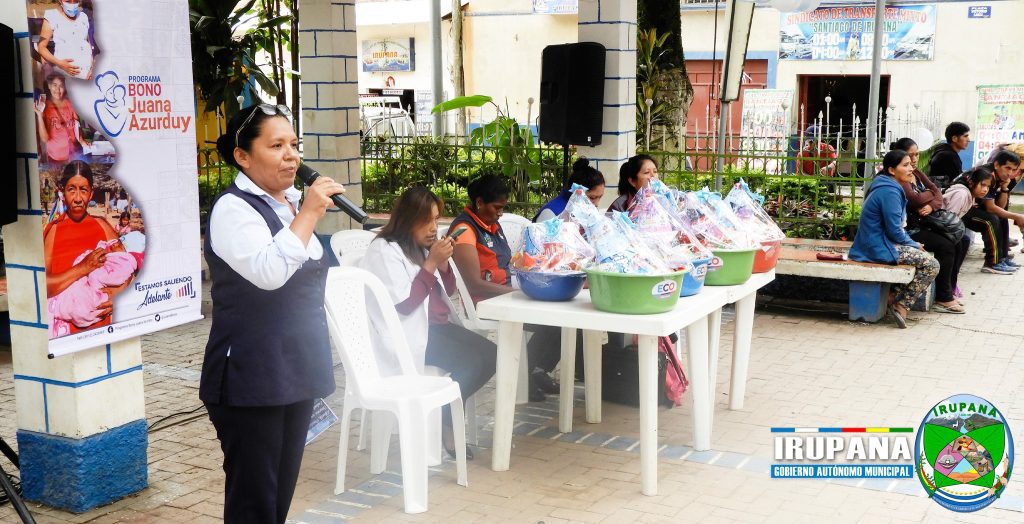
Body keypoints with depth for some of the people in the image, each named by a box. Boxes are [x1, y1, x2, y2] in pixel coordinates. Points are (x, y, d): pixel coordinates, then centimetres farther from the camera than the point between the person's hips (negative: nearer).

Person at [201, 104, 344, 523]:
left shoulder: (289, 203, 13)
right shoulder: (233, 209, -14)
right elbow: (269, 272, -30)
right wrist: (308, 216, -24)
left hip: (295, 373, 8)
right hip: (252, 379, -8)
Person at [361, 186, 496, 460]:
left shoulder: (423, 246, 13)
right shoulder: (384, 251, -12)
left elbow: (447, 292, 18)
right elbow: (402, 305, -19)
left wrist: (443, 263, -2)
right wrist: (431, 263, -19)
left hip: (438, 326, 9)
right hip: (412, 334, -9)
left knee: (490, 354, -9)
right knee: (474, 362, -22)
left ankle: (446, 416, 3)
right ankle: (443, 421, 0)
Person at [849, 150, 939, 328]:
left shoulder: (888, 188, 16)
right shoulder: (890, 191, -17)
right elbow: (895, 231, -19)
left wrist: (912, 243, 8)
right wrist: (914, 245, -3)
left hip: (875, 244, 11)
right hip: (880, 248, -11)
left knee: (922, 256, 21)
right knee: (931, 265, -11)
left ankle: (894, 295, 13)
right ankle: (902, 306, -6)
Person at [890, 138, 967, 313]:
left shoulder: (917, 173, 15)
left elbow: (937, 191, 7)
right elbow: (916, 199, -25)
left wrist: (932, 205, -16)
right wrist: (930, 194, -2)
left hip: (923, 224, 10)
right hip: (909, 229, -10)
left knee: (962, 241, 4)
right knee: (945, 245, -23)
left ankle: (949, 290, 9)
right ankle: (943, 299, -15)